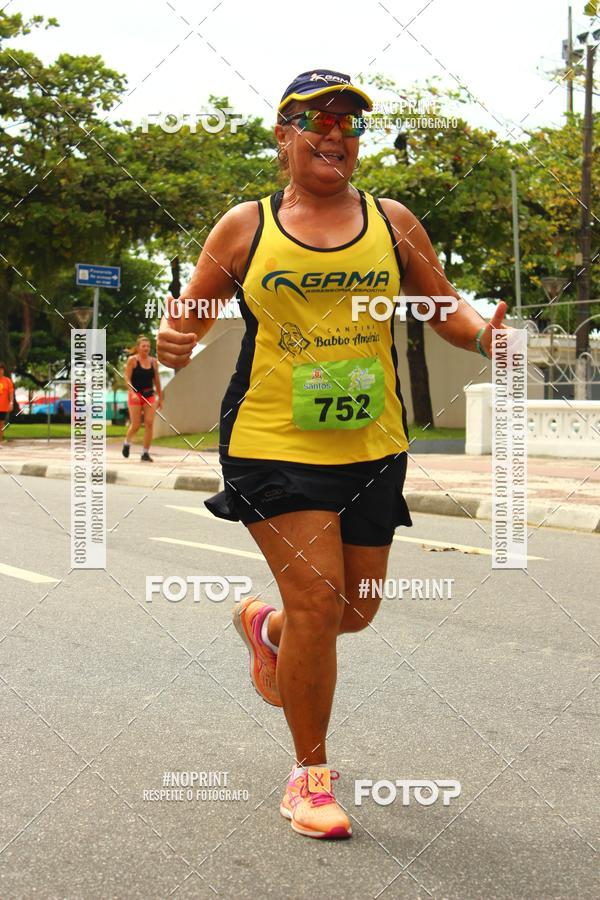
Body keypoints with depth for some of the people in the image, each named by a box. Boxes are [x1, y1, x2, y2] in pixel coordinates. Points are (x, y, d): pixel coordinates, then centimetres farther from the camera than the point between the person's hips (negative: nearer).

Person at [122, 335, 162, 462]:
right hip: (136, 395, -3)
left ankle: (145, 453, 0)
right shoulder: (132, 360, -4)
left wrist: (160, 398, 14)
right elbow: (127, 378, -9)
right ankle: (127, 443, 29)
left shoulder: (153, 362, 8)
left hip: (150, 396, 3)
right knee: (135, 425, -2)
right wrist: (133, 393, -22)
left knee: (149, 424, -7)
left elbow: (157, 381, 14)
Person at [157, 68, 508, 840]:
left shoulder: (392, 222, 7)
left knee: (354, 611, 11)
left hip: (371, 448, 4)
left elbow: (445, 311, 11)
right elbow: (192, 313, 7)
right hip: (273, 445, -3)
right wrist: (176, 343, -16)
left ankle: (265, 626, 48)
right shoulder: (245, 227, 2)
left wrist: (484, 334, -11)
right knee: (317, 600, -11)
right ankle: (310, 775, 9)